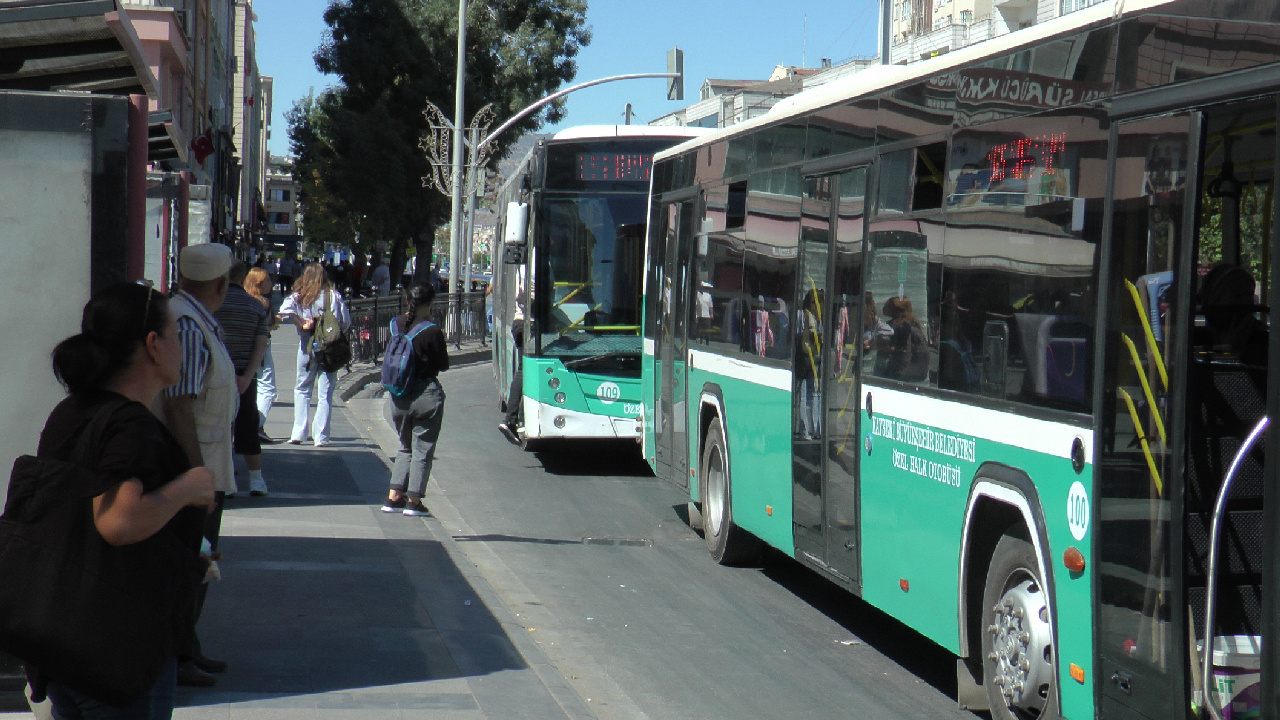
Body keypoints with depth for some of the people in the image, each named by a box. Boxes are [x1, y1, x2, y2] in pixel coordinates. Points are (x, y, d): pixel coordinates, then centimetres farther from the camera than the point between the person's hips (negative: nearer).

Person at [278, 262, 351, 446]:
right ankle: (321, 436, 1)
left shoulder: (299, 296, 1)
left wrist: (301, 324, -7)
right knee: (325, 393, 4)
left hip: (307, 347, 0)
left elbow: (285, 311, -17)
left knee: (302, 389, 13)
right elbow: (346, 322, 1)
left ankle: (298, 433, 6)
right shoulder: (334, 295, 2)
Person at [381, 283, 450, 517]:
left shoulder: (397, 324, -1)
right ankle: (414, 501, 8)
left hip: (397, 395, 5)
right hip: (425, 394, -5)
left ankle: (394, 497, 15)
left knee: (405, 447, 20)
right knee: (422, 449, 6)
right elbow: (444, 365, -8)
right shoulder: (432, 331, -16)